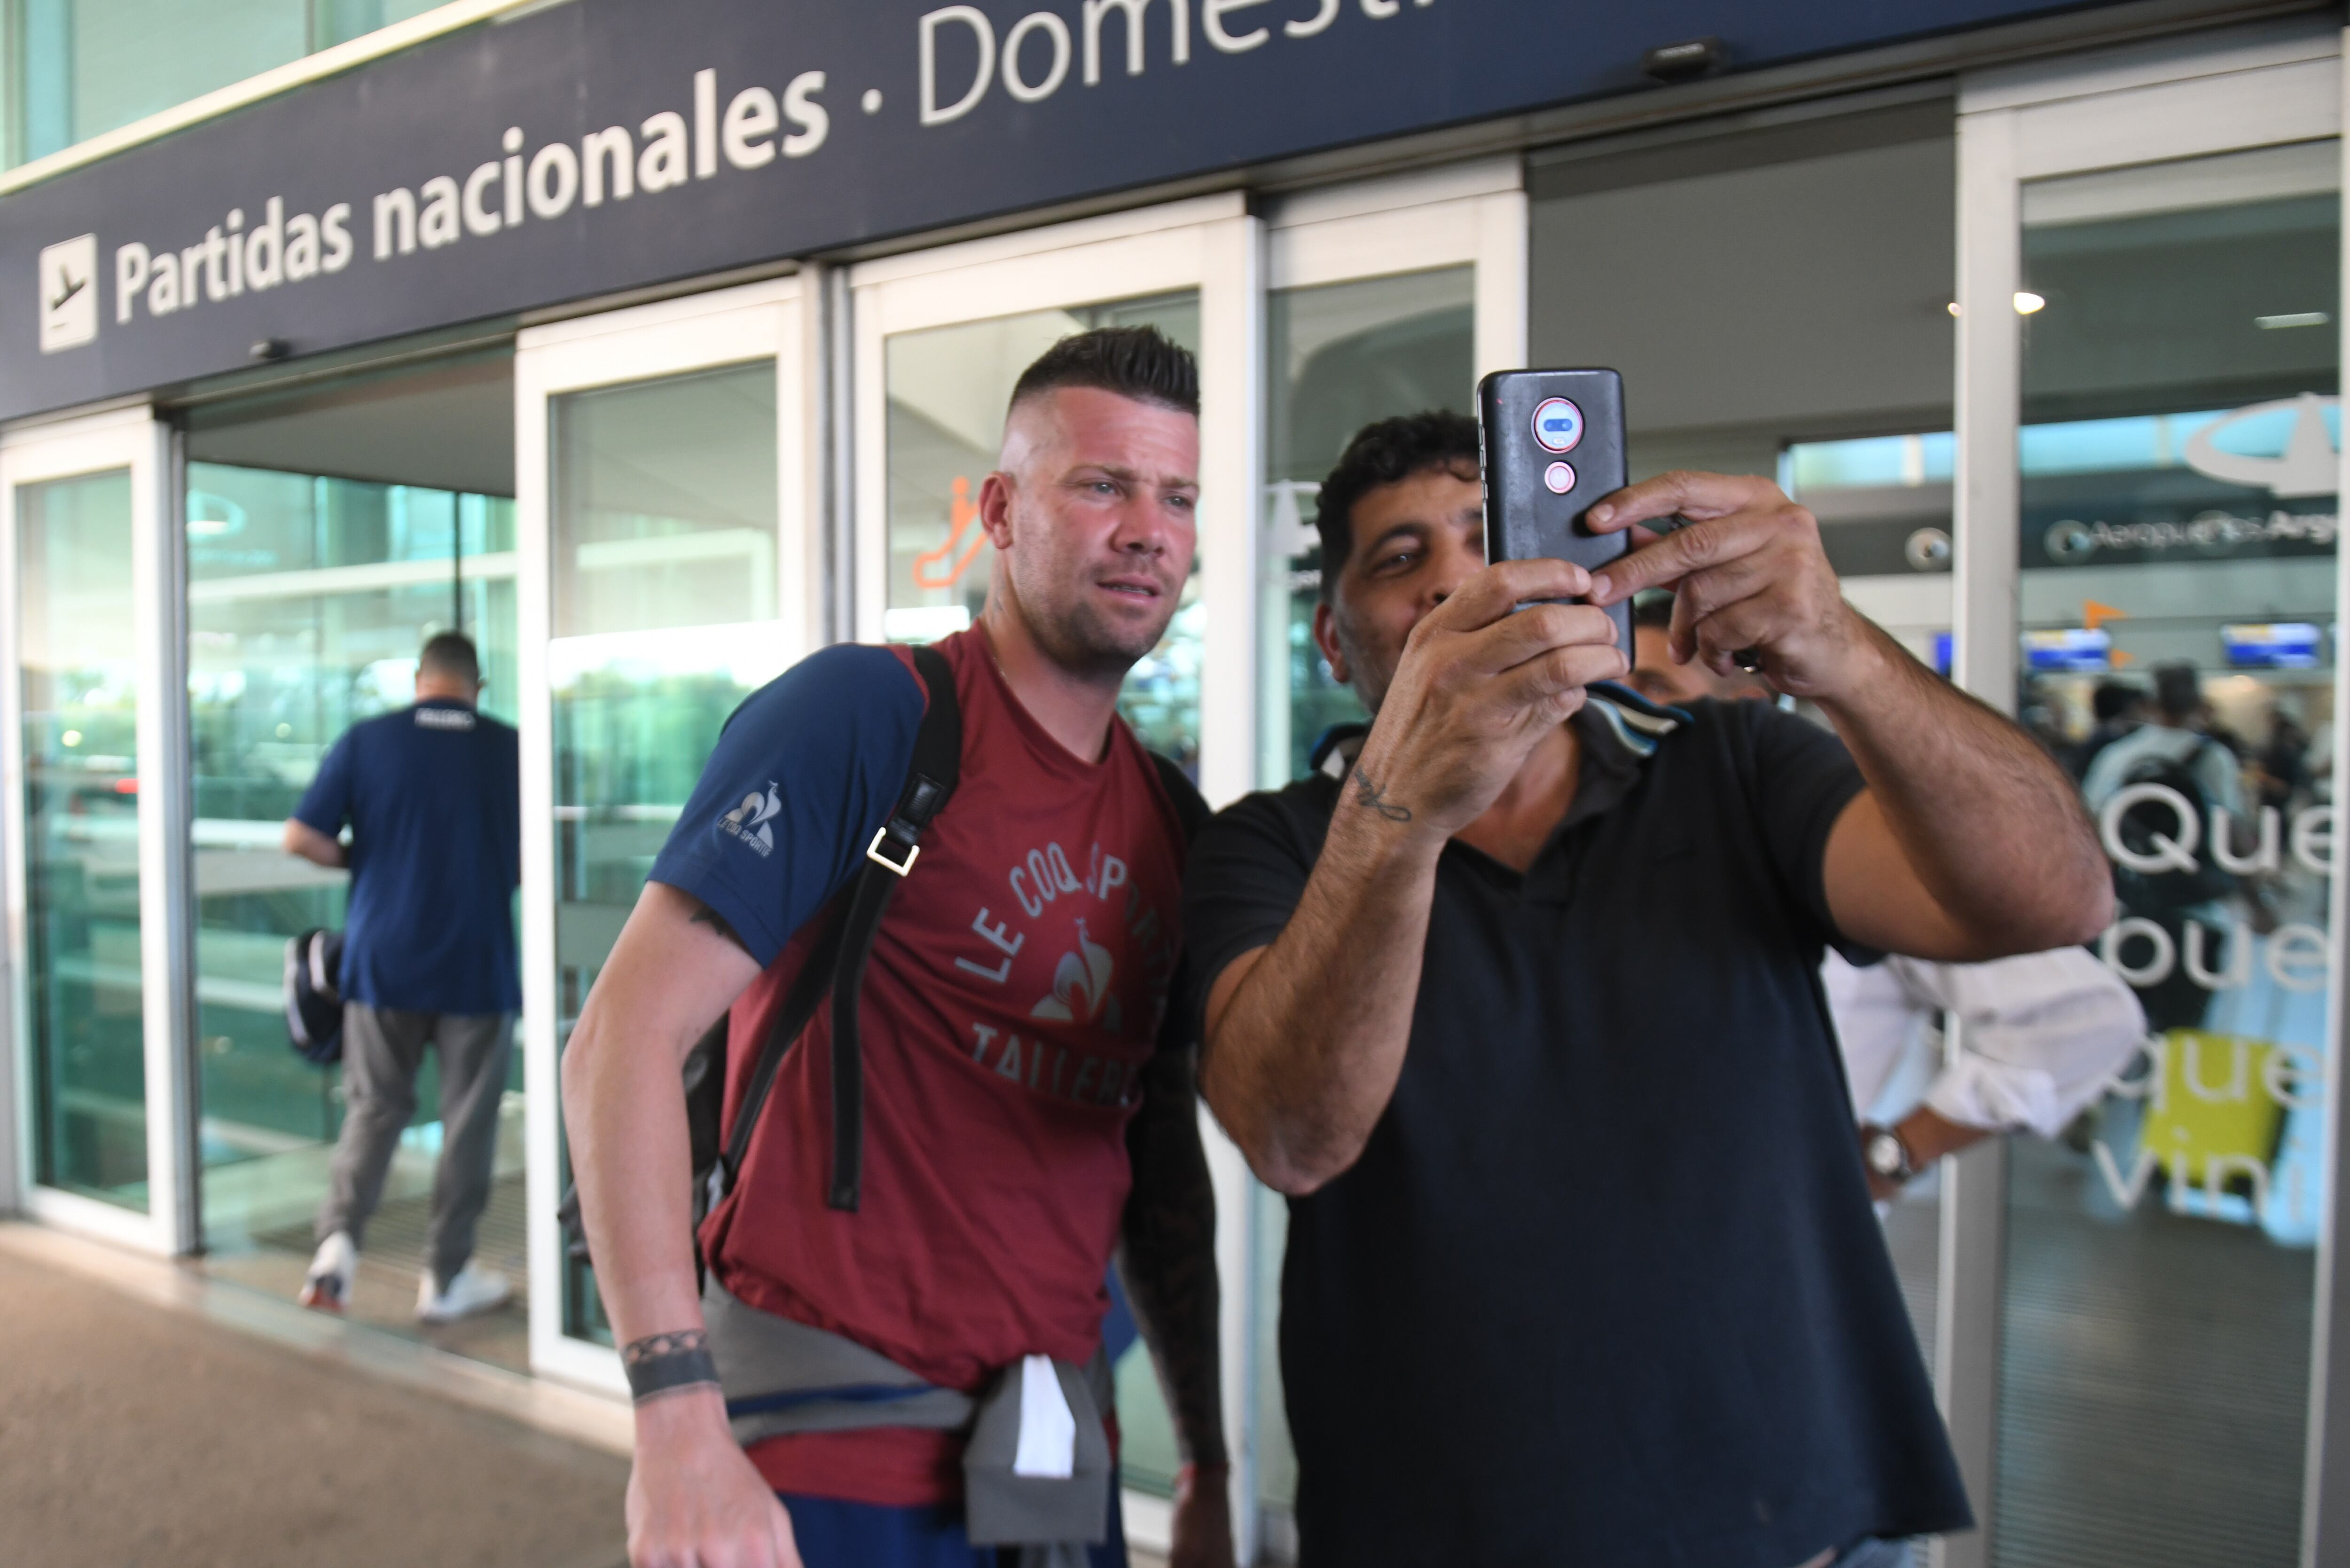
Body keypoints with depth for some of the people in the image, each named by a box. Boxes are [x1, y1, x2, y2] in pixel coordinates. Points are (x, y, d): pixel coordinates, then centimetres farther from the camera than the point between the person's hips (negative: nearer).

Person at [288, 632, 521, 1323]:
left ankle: (340, 1237, 0)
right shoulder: (509, 749, -4)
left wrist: (365, 860, 14)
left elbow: (302, 837, -3)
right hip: (477, 965, -1)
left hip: (383, 960, 2)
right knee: (468, 1122, 8)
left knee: (374, 1106, 16)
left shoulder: (366, 740, -1)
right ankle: (445, 1277, 15)